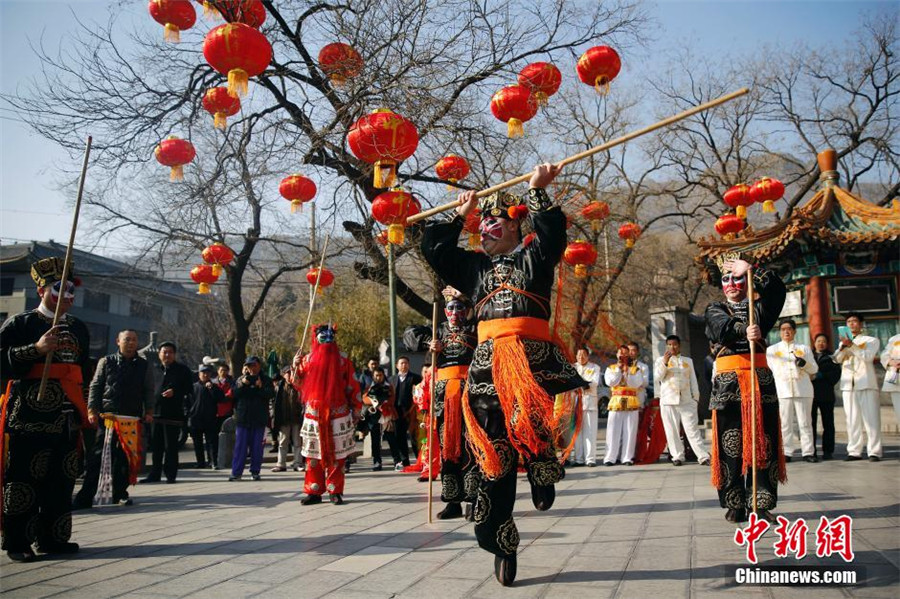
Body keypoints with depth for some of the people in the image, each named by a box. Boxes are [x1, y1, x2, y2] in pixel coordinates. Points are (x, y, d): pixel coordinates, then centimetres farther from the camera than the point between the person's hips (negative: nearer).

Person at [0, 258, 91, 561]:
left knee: (62, 479, 8)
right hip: (28, 416, -5)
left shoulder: (78, 328, 17)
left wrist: (82, 410, 19)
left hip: (67, 417, 5)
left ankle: (53, 537, 18)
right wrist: (36, 348, -21)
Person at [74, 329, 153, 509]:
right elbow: (95, 386, 7)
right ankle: (85, 497, -1)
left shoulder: (143, 366, 12)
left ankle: (120, 493, 18)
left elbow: (149, 390, 13)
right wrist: (92, 409, -2)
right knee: (97, 456, -4)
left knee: (125, 457, 4)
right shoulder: (106, 362, 9)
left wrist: (148, 411, 3)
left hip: (132, 419, 2)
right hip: (107, 417, -1)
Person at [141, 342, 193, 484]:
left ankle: (170, 474, 7)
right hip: (156, 413, 4)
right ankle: (155, 474, 19)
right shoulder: (155, 370, 13)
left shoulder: (182, 370, 1)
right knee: (156, 446, 10)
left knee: (171, 446, -1)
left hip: (173, 414, -4)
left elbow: (190, 390, 0)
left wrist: (175, 392, -14)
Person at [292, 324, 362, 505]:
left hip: (338, 415, -2)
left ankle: (335, 492, 4)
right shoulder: (308, 359, 7)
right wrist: (296, 368, -5)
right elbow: (300, 386, 11)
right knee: (313, 455, 3)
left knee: (336, 455, -1)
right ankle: (314, 492, 9)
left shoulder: (342, 360, 3)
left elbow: (352, 387, 5)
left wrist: (356, 410, 4)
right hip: (314, 414, 2)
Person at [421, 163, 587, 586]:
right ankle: (501, 545, 8)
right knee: (494, 455, 0)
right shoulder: (475, 266, 24)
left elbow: (553, 232, -6)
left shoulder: (534, 257, 13)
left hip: (533, 358, -3)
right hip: (487, 363, 4)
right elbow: (433, 249, 23)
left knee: (528, 424, -31)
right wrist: (458, 217, 27)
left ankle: (542, 469, 5)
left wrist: (537, 191, -5)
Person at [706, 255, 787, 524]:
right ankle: (735, 505, 3)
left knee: (762, 441, -1)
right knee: (730, 442, -2)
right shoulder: (715, 310, 12)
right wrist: (745, 331, -31)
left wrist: (750, 269, -9)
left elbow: (778, 289, -4)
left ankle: (762, 503, 4)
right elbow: (724, 326, -11)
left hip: (760, 379, 1)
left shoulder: (759, 306, 16)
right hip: (727, 382, -1)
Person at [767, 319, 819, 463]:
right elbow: (769, 370, 13)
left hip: (803, 390, 1)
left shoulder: (804, 348, 16)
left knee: (805, 423, 0)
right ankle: (786, 453, 0)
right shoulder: (772, 349, 15)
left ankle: (808, 452, 3)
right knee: (785, 424, -3)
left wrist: (804, 363, -8)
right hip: (782, 390, -1)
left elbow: (814, 369, 11)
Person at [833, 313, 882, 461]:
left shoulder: (871, 341, 10)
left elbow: (868, 356, -9)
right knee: (852, 420, 0)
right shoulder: (843, 342, 22)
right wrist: (843, 346, -14)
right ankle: (854, 451, 1)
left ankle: (874, 452, -8)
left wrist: (851, 345, -20)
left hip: (866, 384, -3)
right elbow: (837, 359, 4)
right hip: (848, 385, 3)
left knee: (871, 419, -7)